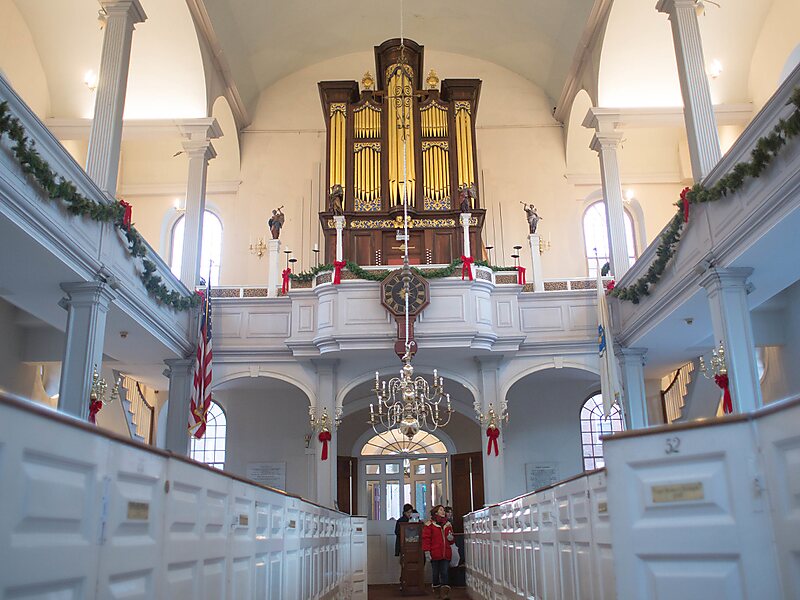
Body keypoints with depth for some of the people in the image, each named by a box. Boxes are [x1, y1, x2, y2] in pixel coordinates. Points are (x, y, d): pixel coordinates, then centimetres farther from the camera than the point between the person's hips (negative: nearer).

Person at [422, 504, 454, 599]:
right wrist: (427, 551, -14)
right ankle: (437, 591, 23)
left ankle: (445, 592, -6)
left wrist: (451, 538, -2)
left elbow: (452, 540, 22)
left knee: (445, 573, -5)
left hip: (446, 554, 3)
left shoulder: (448, 524, 13)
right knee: (436, 573, 8)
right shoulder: (430, 524, -2)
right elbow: (426, 538, -7)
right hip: (435, 554, -3)